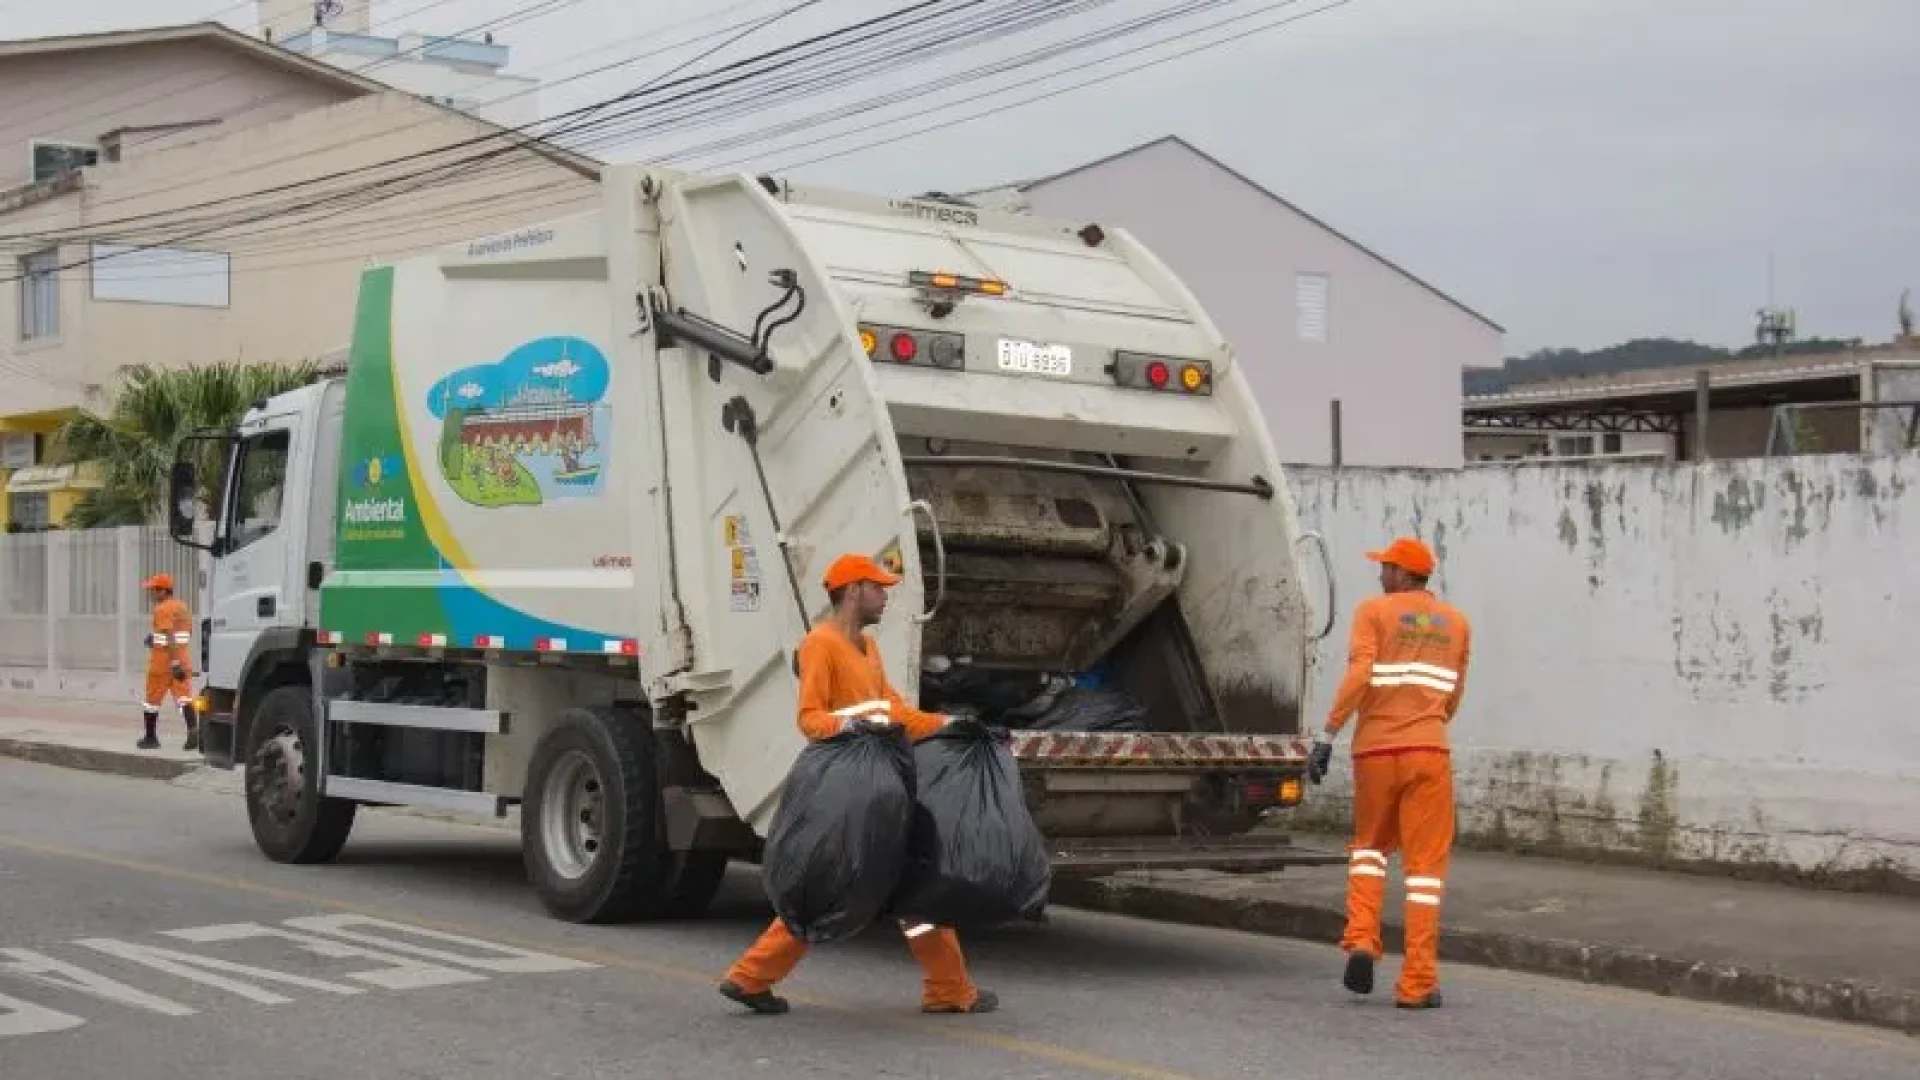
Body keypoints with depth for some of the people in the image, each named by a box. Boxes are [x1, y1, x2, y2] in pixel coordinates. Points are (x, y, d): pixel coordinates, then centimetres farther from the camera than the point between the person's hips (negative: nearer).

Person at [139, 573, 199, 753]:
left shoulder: (163, 609, -13)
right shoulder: (182, 606, 14)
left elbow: (169, 636, -21)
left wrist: (175, 663, -27)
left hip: (163, 659, -7)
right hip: (183, 658, 7)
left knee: (152, 699, 8)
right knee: (184, 697, -2)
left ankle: (151, 737, 17)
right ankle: (193, 729, -23)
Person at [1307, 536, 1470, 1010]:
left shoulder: (1374, 611, 2)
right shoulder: (1456, 622, 13)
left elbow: (1359, 674, -12)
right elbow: (1454, 694, 17)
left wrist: (1328, 734, -12)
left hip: (1376, 748, -1)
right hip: (1429, 751, 1)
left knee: (1368, 845, 20)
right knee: (1425, 864, 3)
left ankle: (1361, 941, 1)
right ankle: (1417, 983, 1)